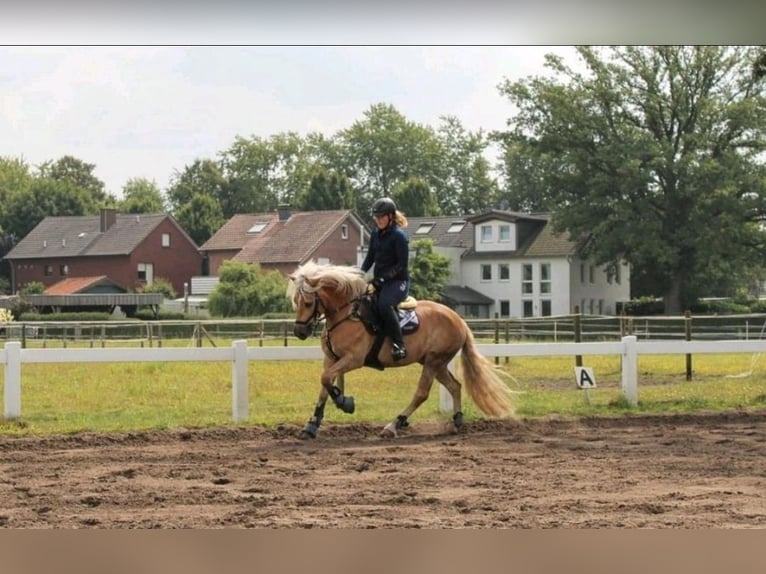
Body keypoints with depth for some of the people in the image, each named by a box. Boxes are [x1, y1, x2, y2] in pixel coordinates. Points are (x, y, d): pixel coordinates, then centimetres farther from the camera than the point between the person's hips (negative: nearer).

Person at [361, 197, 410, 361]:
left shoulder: (399, 236, -11)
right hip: (379, 281, 9)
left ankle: (399, 345, -30)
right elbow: (370, 257, 18)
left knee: (384, 304, -36)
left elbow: (402, 264, -14)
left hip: (397, 281, -8)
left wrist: (383, 278, -22)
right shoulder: (376, 234, 11)